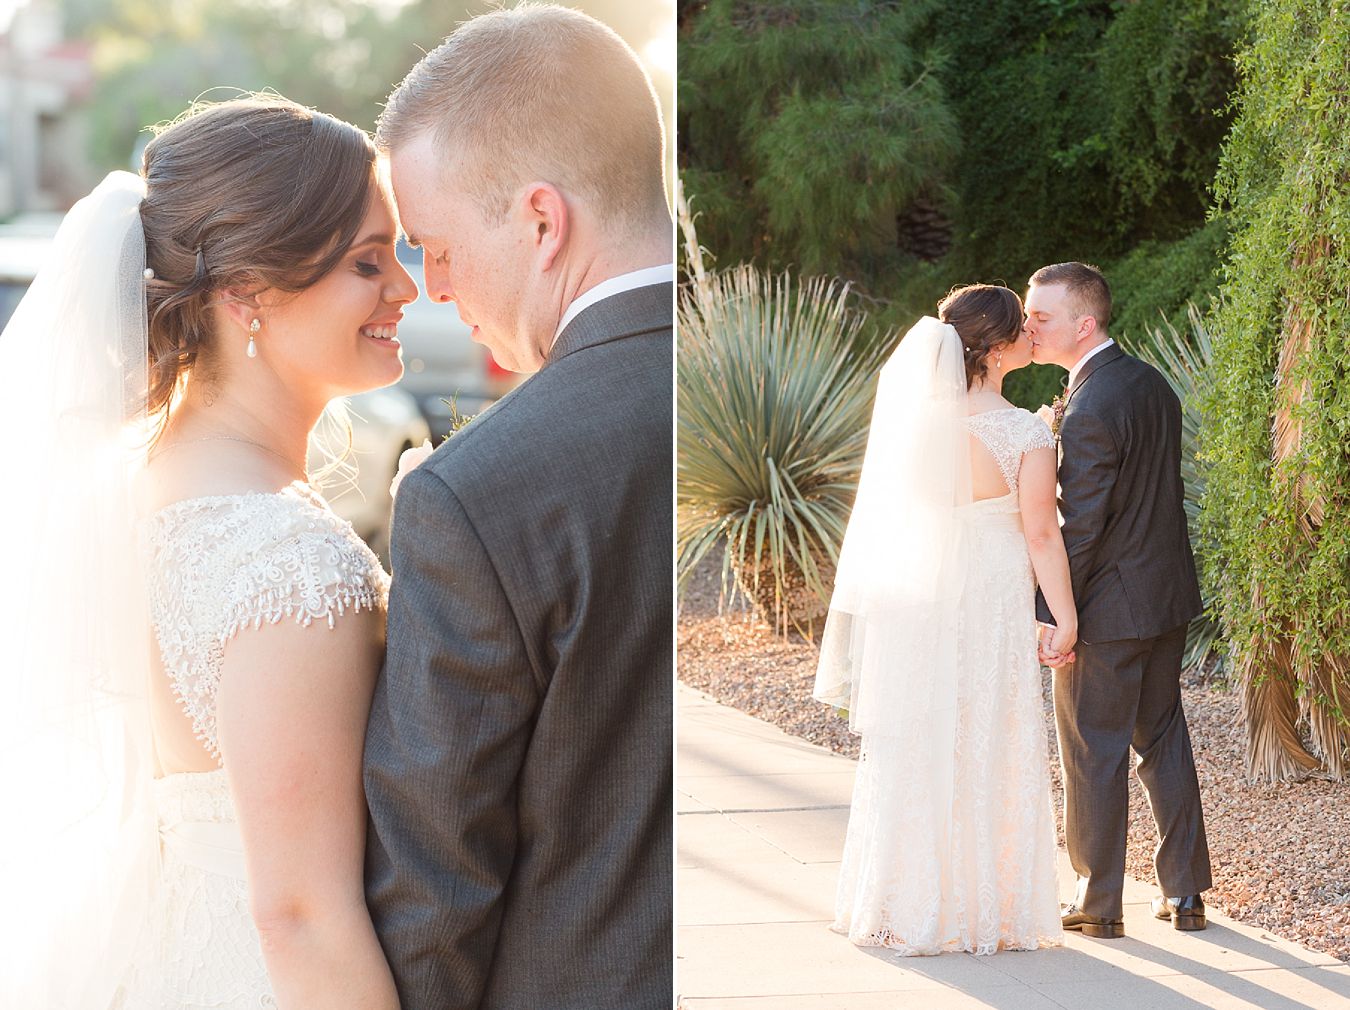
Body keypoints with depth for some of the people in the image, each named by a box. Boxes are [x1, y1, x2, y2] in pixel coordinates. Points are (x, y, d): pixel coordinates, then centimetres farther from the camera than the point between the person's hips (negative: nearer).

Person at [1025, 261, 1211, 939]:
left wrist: (1052, 617, -17)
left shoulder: (1088, 412, -22)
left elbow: (1079, 528, -22)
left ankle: (1099, 902, 14)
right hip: (1168, 595, 8)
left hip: (1109, 605, -8)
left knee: (1095, 754, 4)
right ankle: (1184, 893, 23)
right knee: (1164, 737, 17)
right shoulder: (1152, 382, 5)